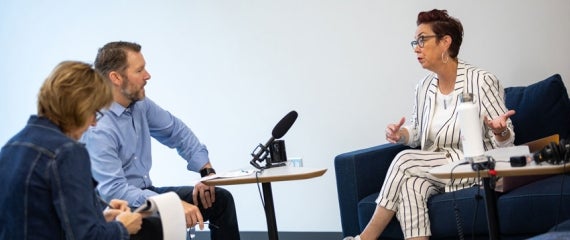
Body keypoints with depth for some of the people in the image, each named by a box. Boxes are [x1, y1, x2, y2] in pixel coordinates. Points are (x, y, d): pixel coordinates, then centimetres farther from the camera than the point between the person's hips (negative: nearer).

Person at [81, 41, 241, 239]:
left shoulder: (140, 104, 0)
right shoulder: (96, 127, -24)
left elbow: (177, 131, 16)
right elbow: (113, 190, -31)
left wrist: (206, 169, 3)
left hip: (145, 194, 9)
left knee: (220, 199, 6)